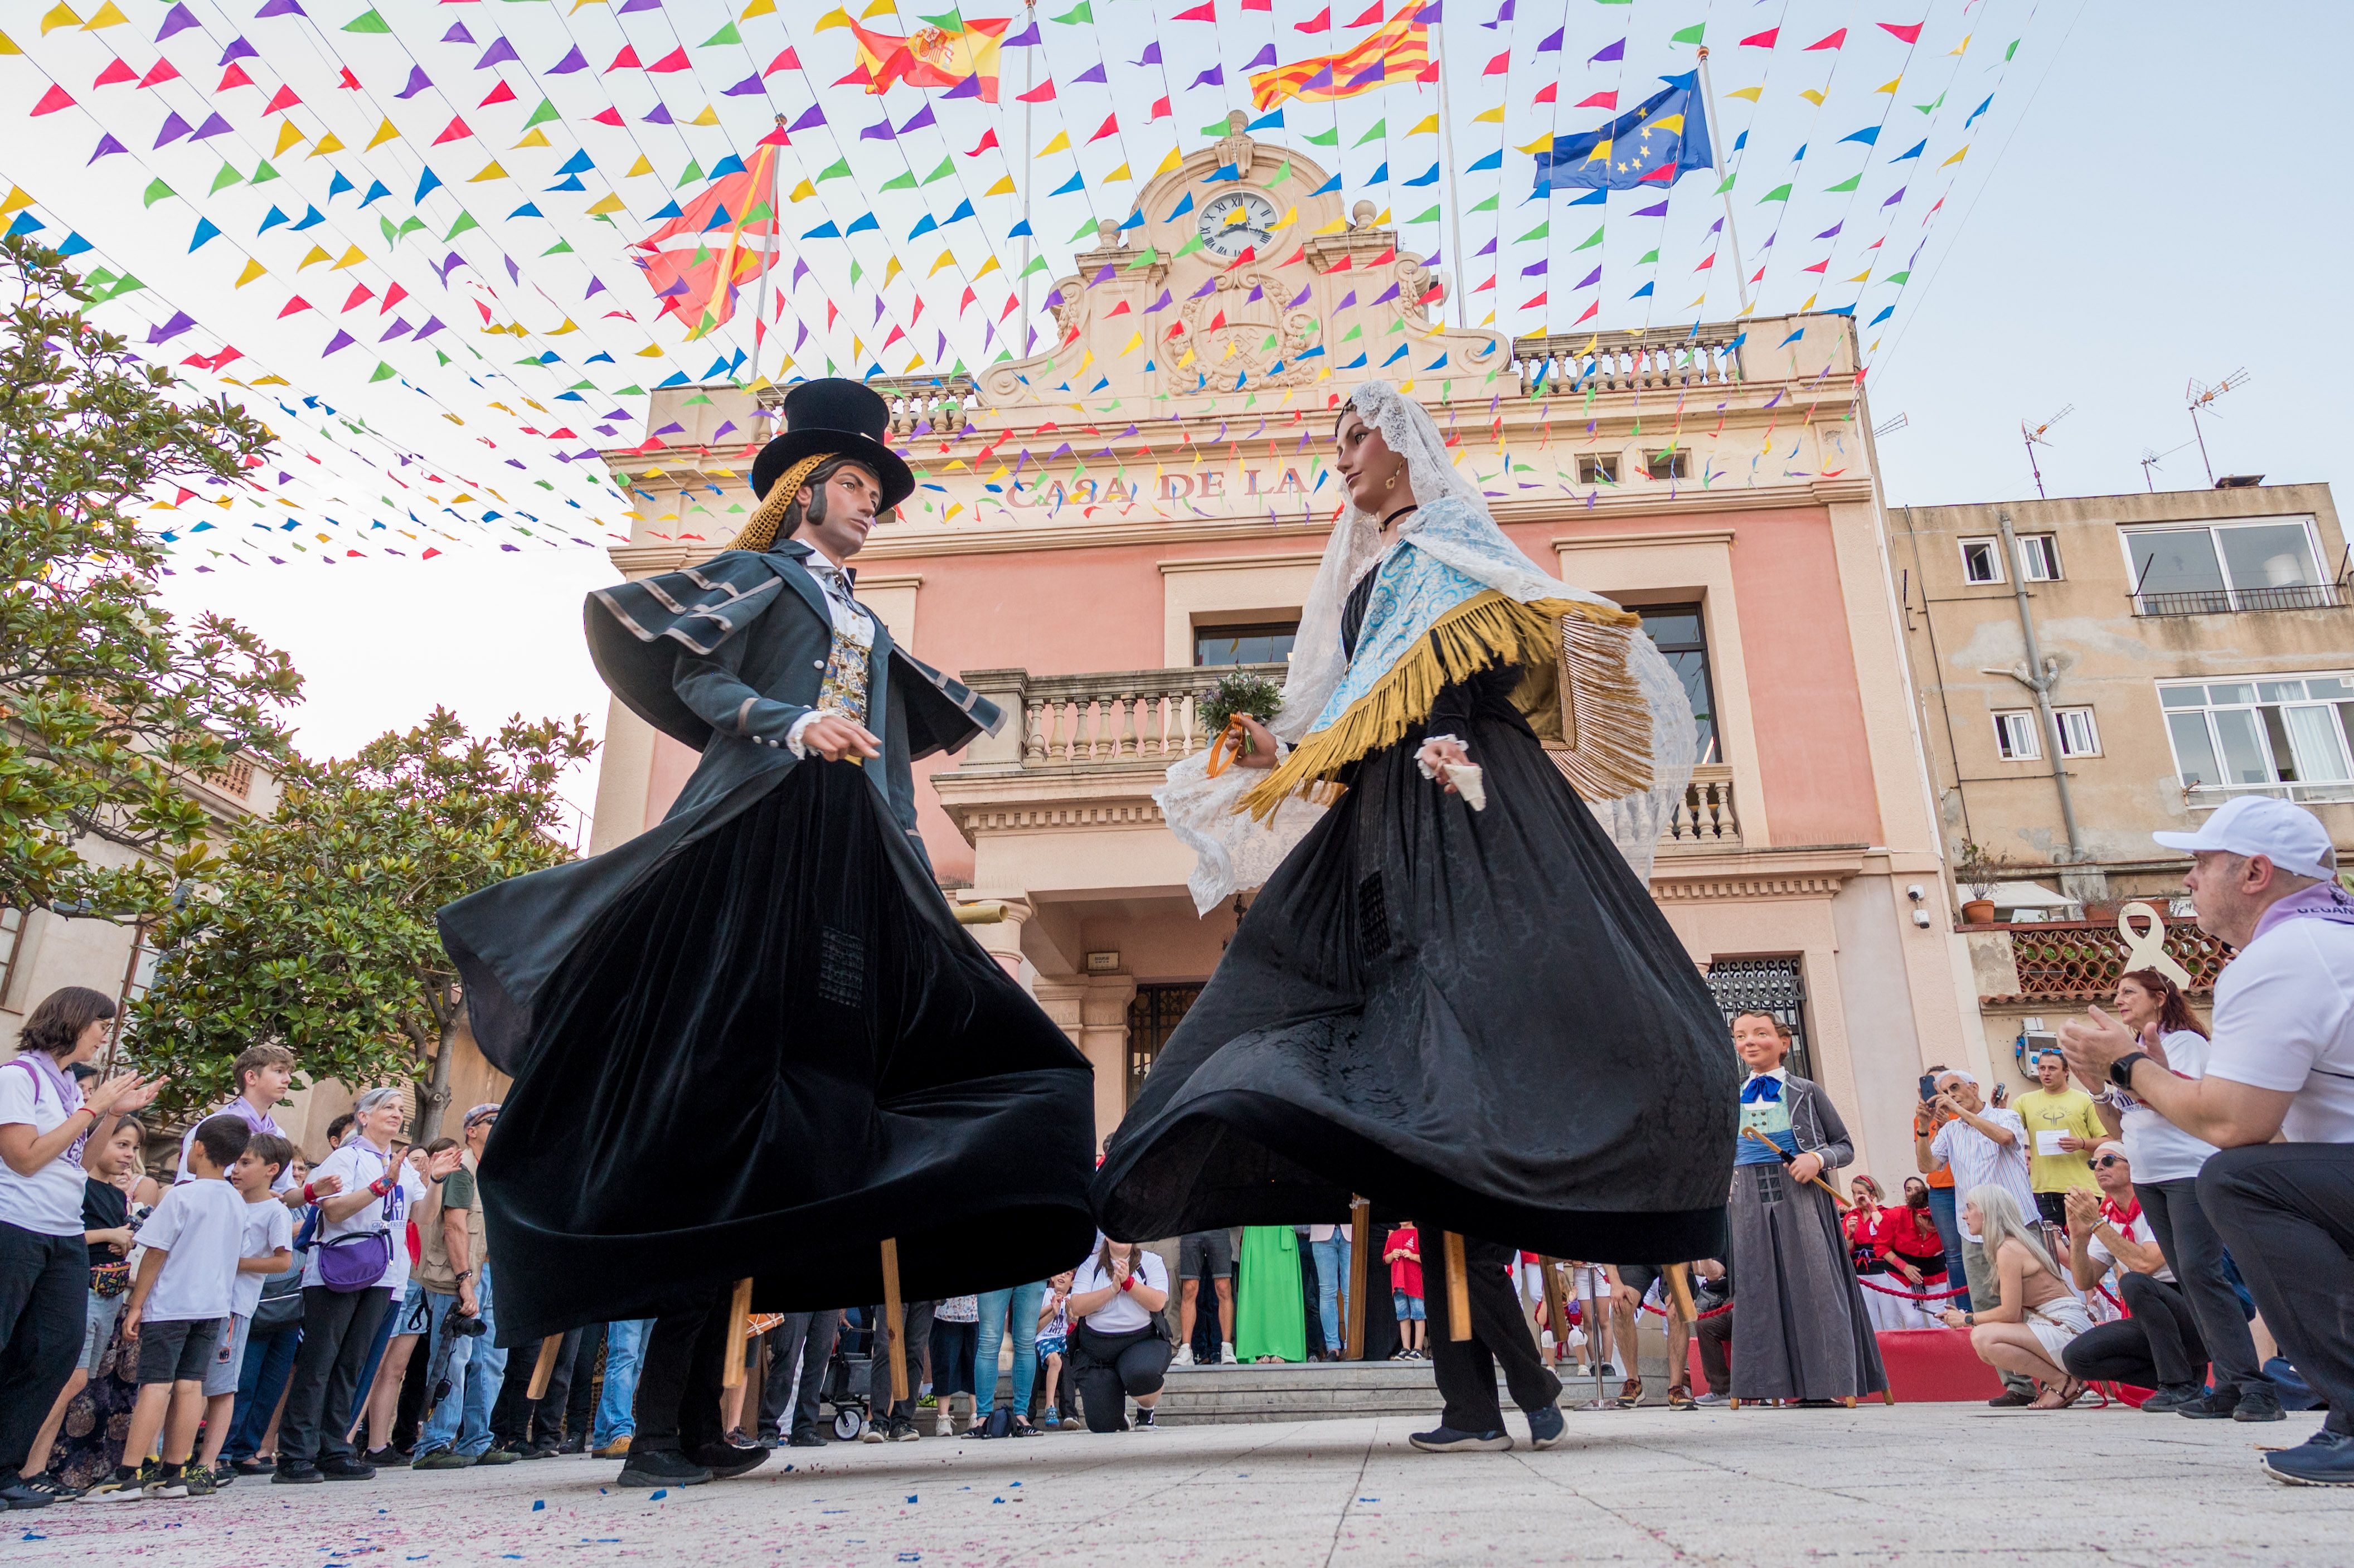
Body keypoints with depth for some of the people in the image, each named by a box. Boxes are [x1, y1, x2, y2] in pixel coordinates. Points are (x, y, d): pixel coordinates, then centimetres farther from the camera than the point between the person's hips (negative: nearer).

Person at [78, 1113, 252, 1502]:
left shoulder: (182, 1196, -12)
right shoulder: (237, 1202, 8)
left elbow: (155, 1253, -11)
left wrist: (136, 1304, -5)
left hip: (170, 1305, -5)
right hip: (214, 1306, 6)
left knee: (156, 1385, -6)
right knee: (190, 1385, 6)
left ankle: (127, 1476, -5)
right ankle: (174, 1473, 8)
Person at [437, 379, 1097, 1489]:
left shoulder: (869, 625, 28)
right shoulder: (756, 574, 11)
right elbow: (696, 678, -5)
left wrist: (900, 862, 19)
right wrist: (791, 724, -18)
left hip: (849, 860, 6)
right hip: (758, 833, -6)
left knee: (810, 1082, -1)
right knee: (721, 1069, -12)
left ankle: (693, 1419, 5)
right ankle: (659, 1425, -8)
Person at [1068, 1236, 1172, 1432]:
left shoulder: (1151, 1261, 4)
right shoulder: (1090, 1264, 4)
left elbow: (1158, 1302, -11)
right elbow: (1077, 1307, -9)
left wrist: (1128, 1282, -18)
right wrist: (1113, 1289, -17)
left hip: (1142, 1342, -1)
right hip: (1095, 1348, 1)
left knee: (1142, 1373, -37)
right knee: (1102, 1426, -8)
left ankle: (1146, 1409, 0)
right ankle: (1119, 1415, 32)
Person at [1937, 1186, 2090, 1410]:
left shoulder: (2008, 1249, -14)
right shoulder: (2017, 1243, 15)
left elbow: (2010, 1313, -16)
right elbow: (2017, 1314, 13)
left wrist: (1968, 1319, -4)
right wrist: (1965, 1316, 5)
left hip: (2067, 1328, -10)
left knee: (1983, 1338, -25)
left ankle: (2064, 1382, -10)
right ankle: (2056, 1376, 6)